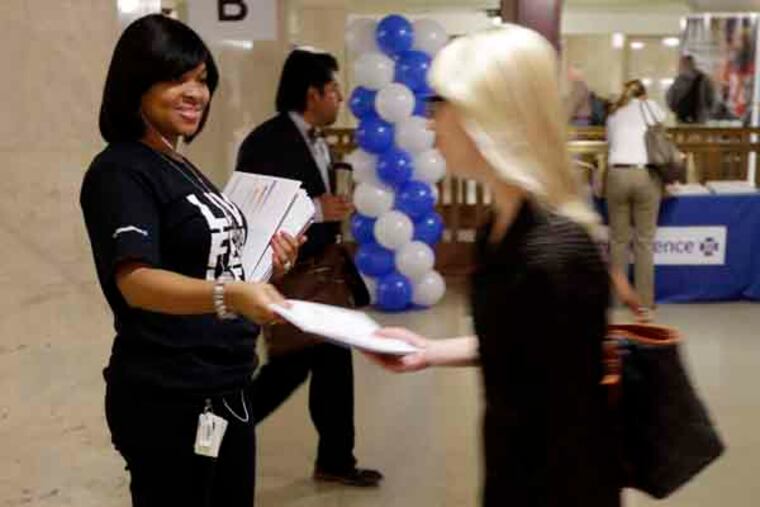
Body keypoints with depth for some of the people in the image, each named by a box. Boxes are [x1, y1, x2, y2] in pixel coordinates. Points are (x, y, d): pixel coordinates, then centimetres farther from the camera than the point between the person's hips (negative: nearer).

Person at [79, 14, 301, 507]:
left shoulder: (184, 167, 11)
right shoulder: (120, 171, -14)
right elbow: (136, 282, -28)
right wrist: (228, 296, -45)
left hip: (225, 391, 8)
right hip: (168, 402, -8)